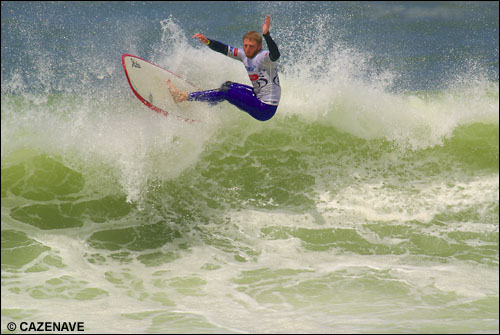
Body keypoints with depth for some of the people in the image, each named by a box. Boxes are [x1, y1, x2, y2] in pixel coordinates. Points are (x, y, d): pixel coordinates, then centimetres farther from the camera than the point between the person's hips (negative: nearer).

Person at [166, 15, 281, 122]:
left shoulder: (263, 57, -20)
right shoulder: (245, 55, 5)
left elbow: (275, 55, -43)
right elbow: (224, 49, 8)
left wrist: (266, 34, -55)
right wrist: (207, 42, -7)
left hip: (265, 110, -9)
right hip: (258, 97, 9)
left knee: (226, 92, -12)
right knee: (228, 85, 16)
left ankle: (184, 97, -4)